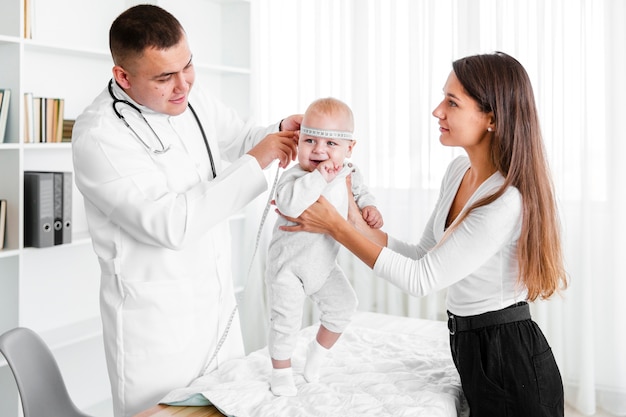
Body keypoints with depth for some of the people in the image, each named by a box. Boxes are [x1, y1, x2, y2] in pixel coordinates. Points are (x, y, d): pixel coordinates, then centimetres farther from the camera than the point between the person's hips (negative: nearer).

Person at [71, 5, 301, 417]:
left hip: (218, 303, 7)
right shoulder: (98, 135, -20)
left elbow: (239, 138, 20)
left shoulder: (193, 100, 1)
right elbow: (172, 224, -27)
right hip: (156, 322, -6)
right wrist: (255, 162, -22)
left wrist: (280, 132, -3)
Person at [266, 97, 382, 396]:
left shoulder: (348, 174, -8)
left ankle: (318, 351, 35)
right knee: (285, 320, -1)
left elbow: (360, 193, 14)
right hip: (288, 265, -6)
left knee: (343, 305, 11)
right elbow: (288, 203, -49)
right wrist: (319, 175, -49)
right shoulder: (295, 176, -28)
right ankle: (281, 372, 21)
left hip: (323, 263, 6)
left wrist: (369, 208, -6)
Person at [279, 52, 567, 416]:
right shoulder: (459, 170, 0)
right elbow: (424, 255, 5)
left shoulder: (507, 201, -27)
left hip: (509, 362, -8)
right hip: (472, 347, 8)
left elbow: (422, 279, -23)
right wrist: (356, 223, -8)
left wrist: (335, 226, -20)